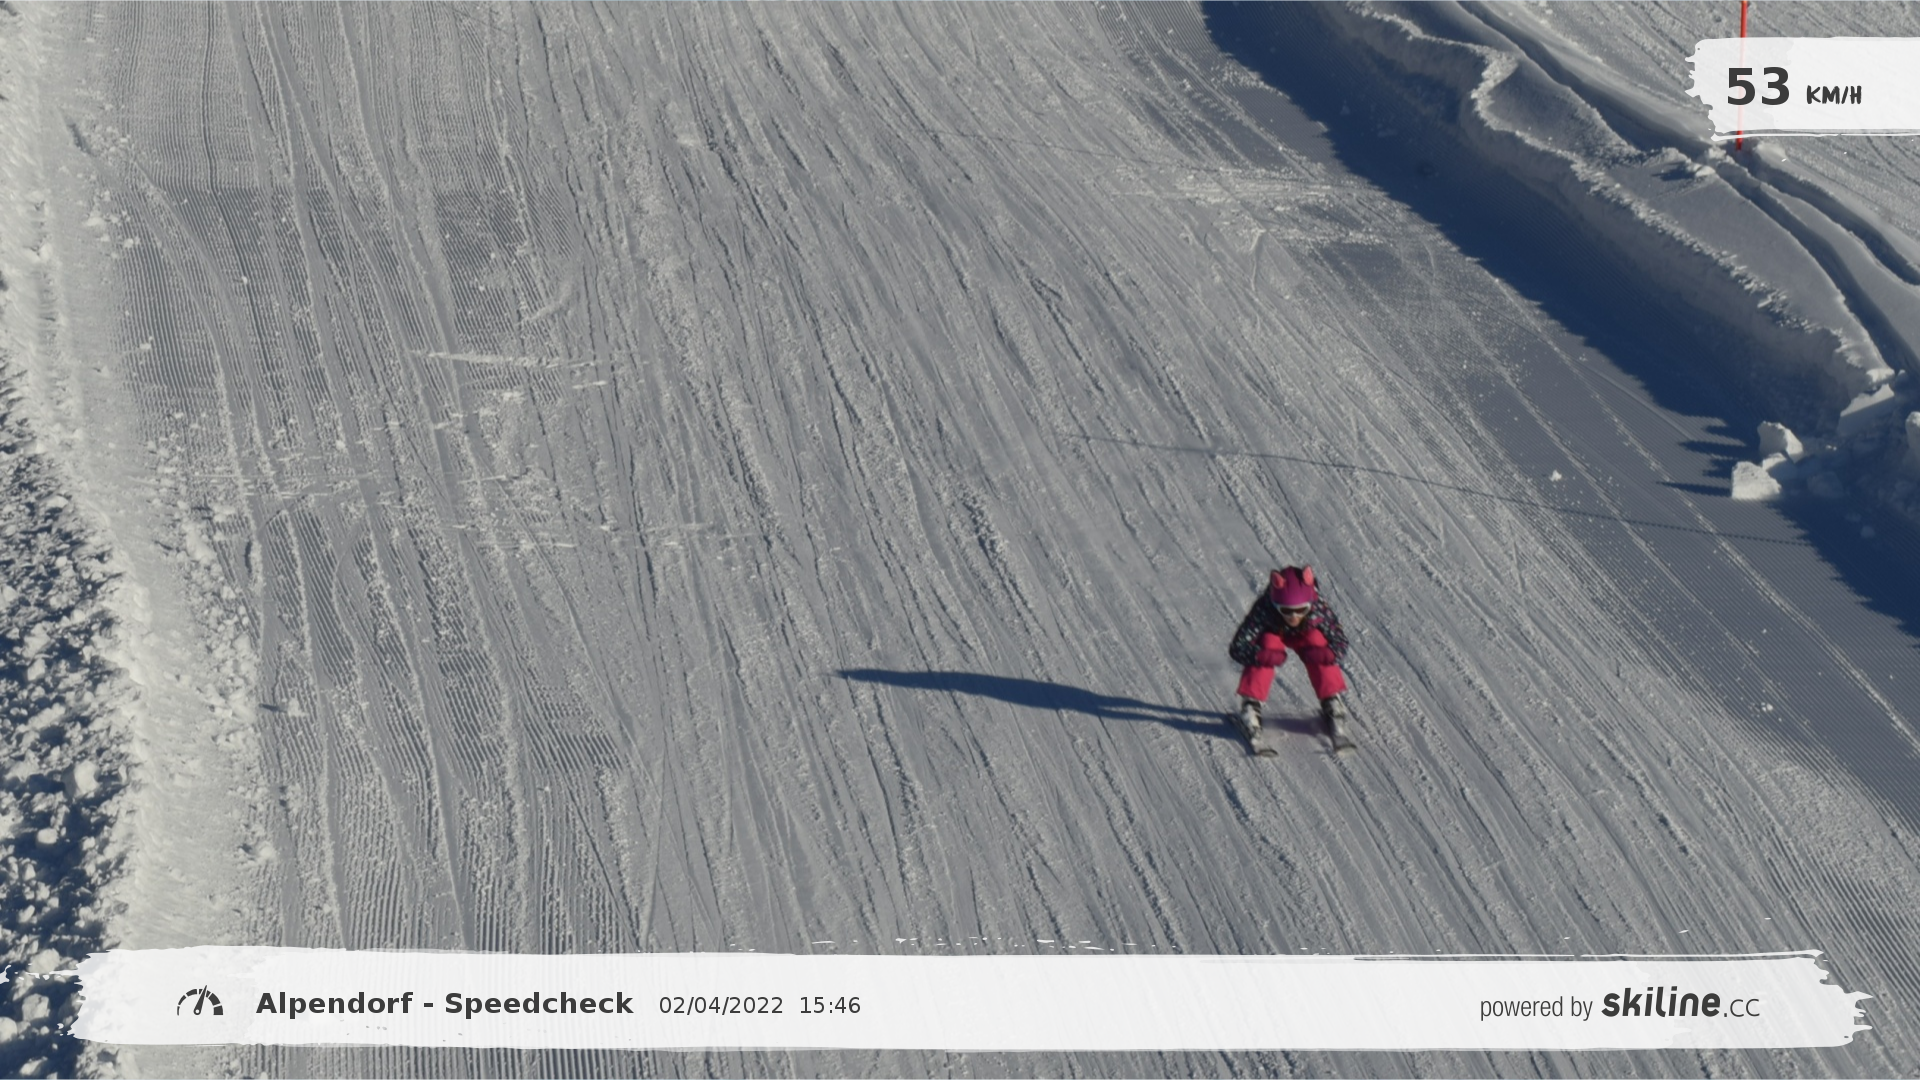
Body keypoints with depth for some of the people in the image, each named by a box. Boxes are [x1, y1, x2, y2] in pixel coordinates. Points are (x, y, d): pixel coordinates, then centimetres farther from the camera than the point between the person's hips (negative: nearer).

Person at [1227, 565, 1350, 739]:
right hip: (1272, 632, -1)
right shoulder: (1263, 612, -41)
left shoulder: (1318, 609, -37)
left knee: (1317, 643, -27)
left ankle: (1331, 704, -13)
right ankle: (1250, 706, -20)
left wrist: (1327, 653, -47)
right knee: (1267, 643, -31)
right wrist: (1261, 655, -54)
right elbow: (1237, 647, -37)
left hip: (1305, 633, 1)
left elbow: (1340, 643, -26)